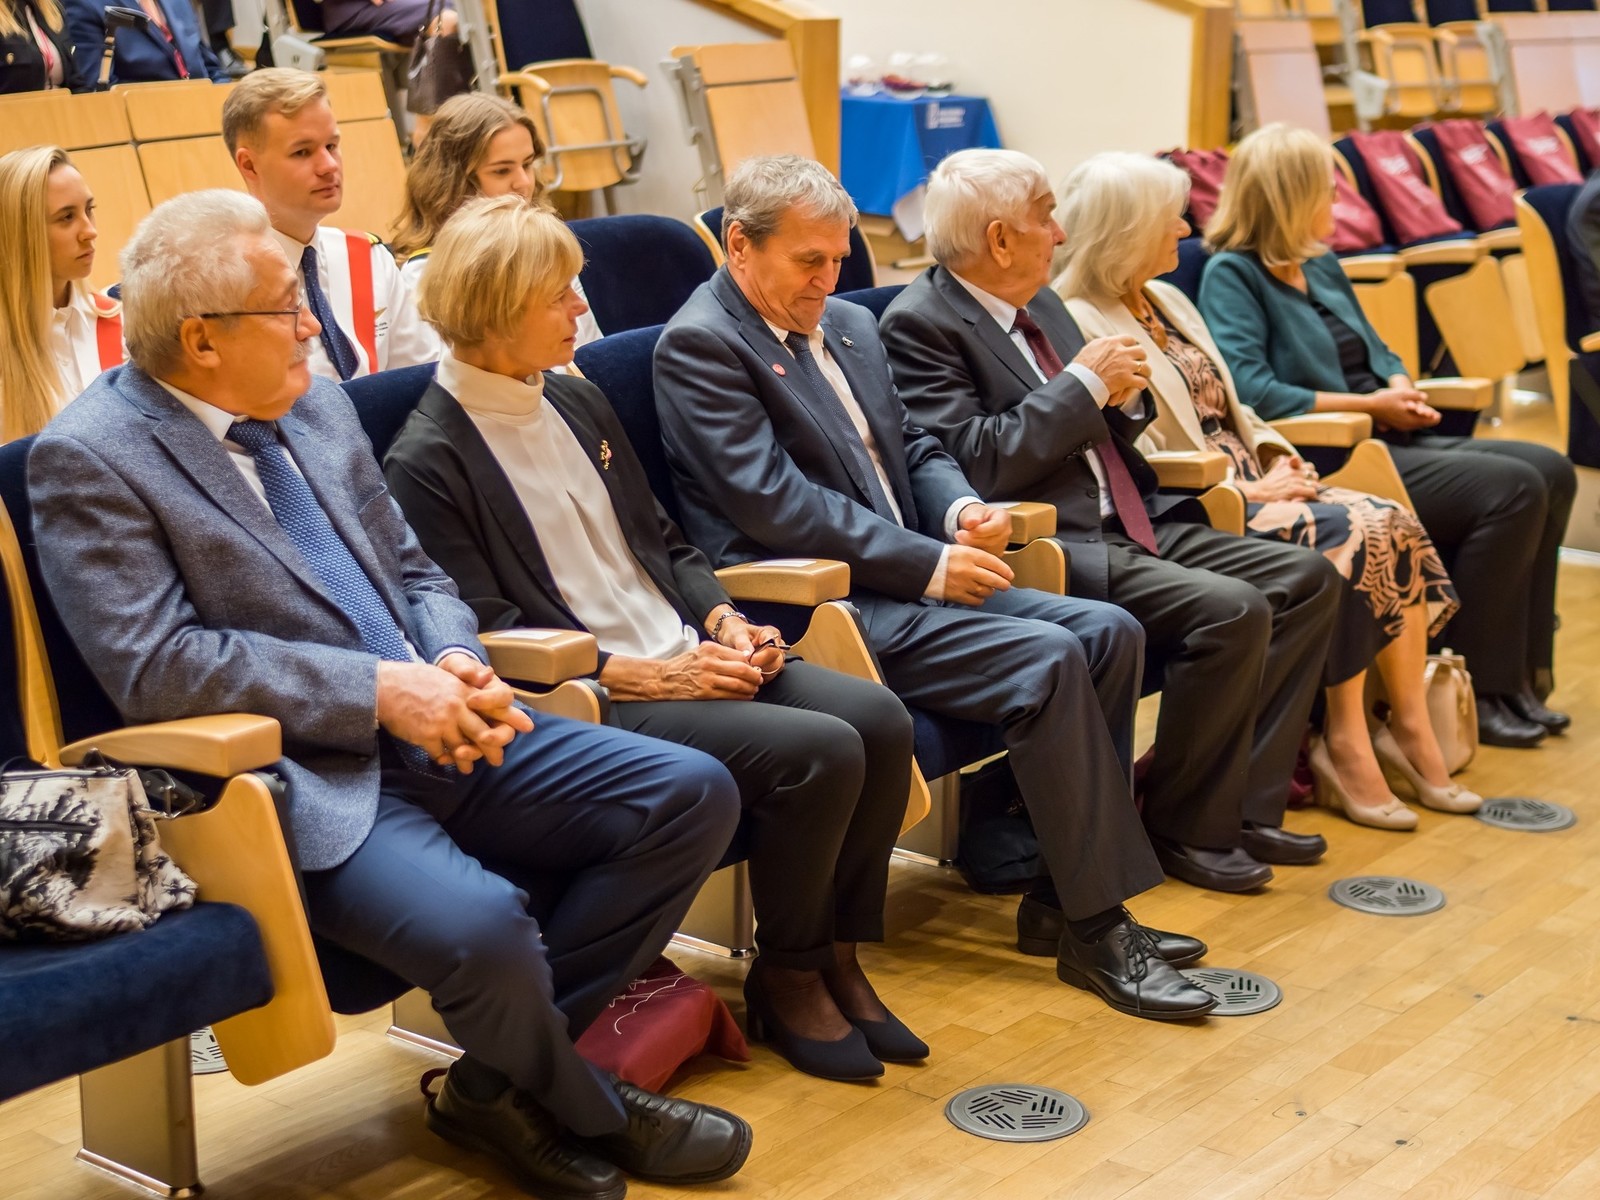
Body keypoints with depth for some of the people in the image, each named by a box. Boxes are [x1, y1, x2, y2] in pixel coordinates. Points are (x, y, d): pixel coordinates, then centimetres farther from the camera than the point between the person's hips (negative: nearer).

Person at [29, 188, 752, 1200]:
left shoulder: (316, 405, 14)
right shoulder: (88, 459, -8)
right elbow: (153, 662, -17)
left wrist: (453, 664, -5)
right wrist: (378, 689, -19)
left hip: (437, 736, 8)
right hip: (303, 779, -8)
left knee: (692, 794, -6)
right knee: (477, 921, -33)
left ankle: (500, 1083, 3)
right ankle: (587, 1111, 3)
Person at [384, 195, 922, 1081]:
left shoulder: (576, 403, 17)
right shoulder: (427, 463, -7)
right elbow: (489, 638, -13)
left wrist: (724, 623, 0)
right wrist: (651, 677, -17)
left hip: (686, 661, 8)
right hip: (590, 703, -7)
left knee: (878, 718, -15)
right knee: (818, 751, -25)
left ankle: (838, 955, 0)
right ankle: (786, 977, -3)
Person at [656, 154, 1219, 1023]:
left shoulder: (850, 326, 18)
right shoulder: (700, 345, -10)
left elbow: (912, 449, 24)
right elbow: (776, 502, -18)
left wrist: (962, 509, -1)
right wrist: (931, 564, -18)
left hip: (901, 582, 9)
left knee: (1107, 633, -6)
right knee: (1047, 661, -23)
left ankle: (1061, 901, -2)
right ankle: (1096, 928, -13)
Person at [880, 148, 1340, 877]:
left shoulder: (1040, 303, 17)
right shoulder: (920, 323, -10)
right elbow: (978, 463, -21)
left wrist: (1123, 398, 0)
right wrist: (1084, 383, -15)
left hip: (1129, 526, 10)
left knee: (1306, 578, -1)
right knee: (1232, 611, -25)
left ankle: (1244, 805, 2)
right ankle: (1185, 829, -7)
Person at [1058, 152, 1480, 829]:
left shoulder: (1168, 301, 18)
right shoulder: (1082, 326, -11)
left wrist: (1277, 455, 3)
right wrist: (1250, 489, -16)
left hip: (1248, 482, 8)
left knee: (1394, 524, -12)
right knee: (1349, 537, -25)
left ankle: (1410, 729, -10)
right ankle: (1345, 743, -15)